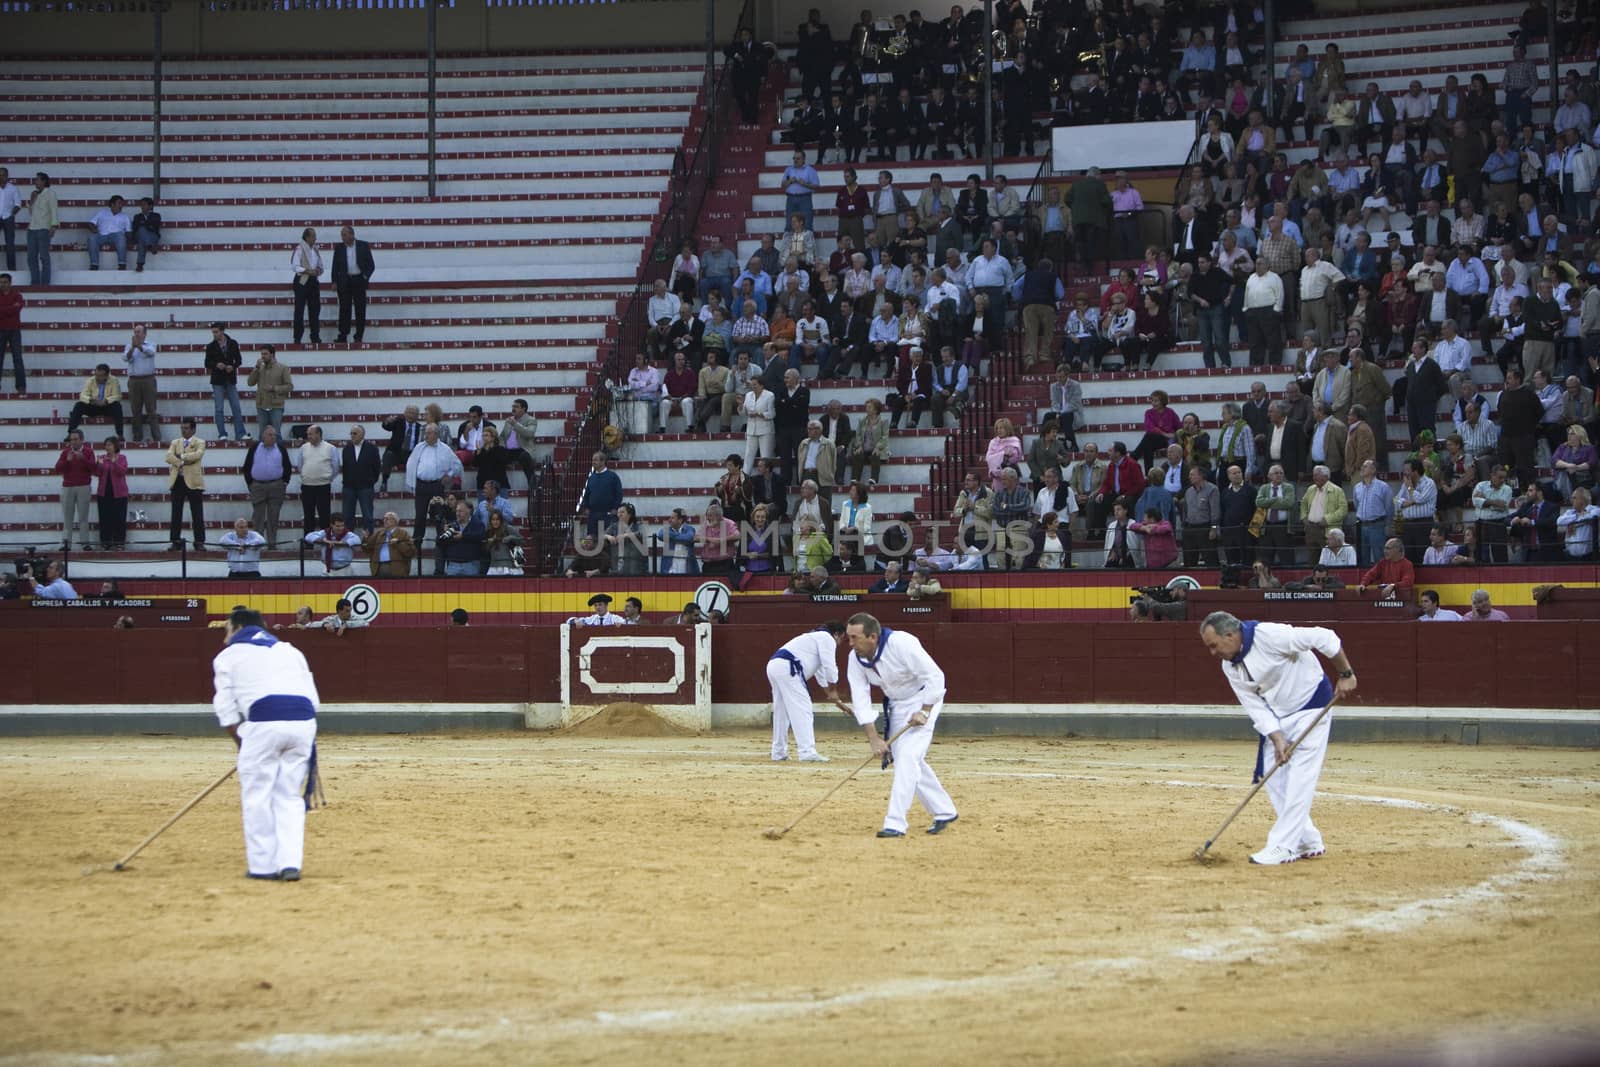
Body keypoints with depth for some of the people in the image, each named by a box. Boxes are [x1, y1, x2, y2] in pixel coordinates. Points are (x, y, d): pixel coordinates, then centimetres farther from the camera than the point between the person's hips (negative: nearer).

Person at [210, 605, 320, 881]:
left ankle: (263, 866, 7)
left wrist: (241, 743, 21)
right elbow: (313, 699, 20)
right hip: (304, 722, 4)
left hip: (264, 722, -4)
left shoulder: (229, 655, 15)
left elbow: (226, 709, 10)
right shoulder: (289, 650, 27)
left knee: (256, 796, 7)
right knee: (290, 797, 12)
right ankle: (290, 863, 2)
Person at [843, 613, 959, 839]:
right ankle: (944, 811, 25)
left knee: (908, 757, -19)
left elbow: (935, 676, -25)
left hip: (923, 699, -7)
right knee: (907, 761, 9)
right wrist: (874, 739, -19)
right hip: (896, 705, 7)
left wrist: (924, 712, -26)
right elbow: (860, 700, -12)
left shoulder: (902, 644, -30)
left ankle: (896, 823, -21)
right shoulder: (856, 658, -11)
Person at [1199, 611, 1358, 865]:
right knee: (1273, 779, 5)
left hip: (1311, 707, -8)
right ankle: (1309, 842, 15)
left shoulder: (1269, 636, -26)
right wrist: (1277, 739, -18)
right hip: (1278, 720, 8)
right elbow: (1256, 708, -5)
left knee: (1299, 777, -13)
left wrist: (1345, 675, -20)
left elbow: (1324, 638, -24)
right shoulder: (1230, 668, -3)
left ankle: (1283, 846, -14)